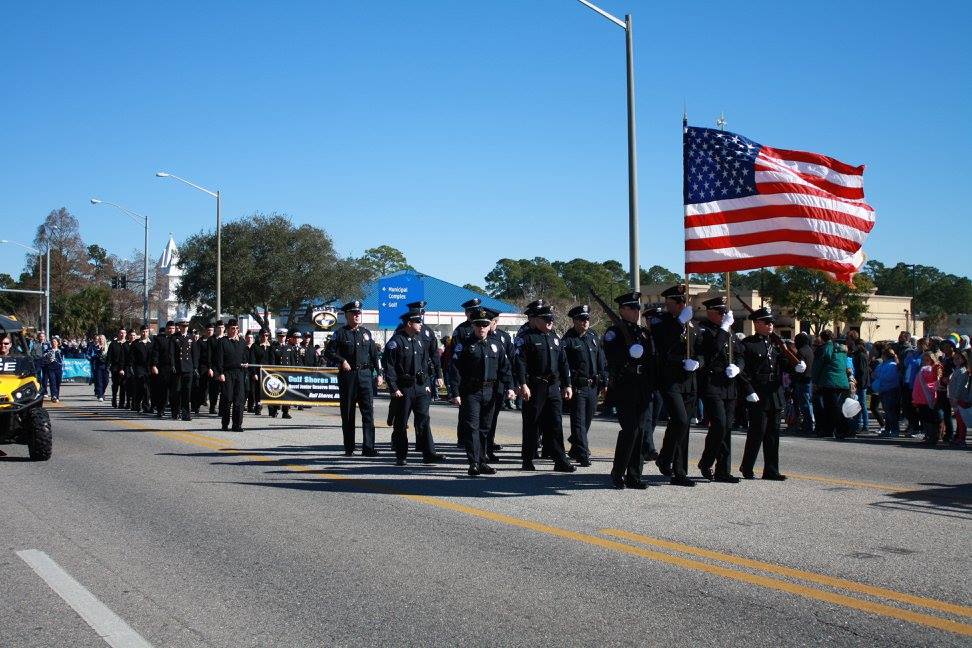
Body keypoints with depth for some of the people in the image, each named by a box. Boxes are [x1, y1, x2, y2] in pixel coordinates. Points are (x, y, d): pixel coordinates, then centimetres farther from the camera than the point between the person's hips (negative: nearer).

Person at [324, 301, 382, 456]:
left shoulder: (366, 333, 13)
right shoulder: (340, 333, 2)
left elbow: (374, 355, 15)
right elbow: (328, 352, 1)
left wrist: (379, 373, 8)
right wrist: (342, 361, -13)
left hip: (365, 375, 2)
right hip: (347, 376, -2)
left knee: (368, 410, -7)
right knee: (348, 412, 4)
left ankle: (368, 447, -7)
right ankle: (349, 448, 12)